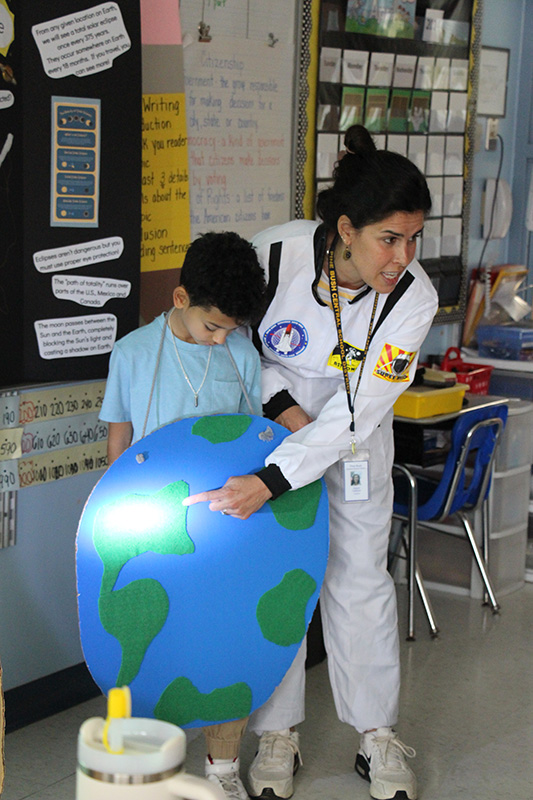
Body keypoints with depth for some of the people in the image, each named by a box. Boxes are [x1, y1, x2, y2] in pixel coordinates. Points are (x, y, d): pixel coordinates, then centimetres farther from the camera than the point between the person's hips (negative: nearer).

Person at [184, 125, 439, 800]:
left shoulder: (412, 297, -26)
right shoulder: (273, 254, -29)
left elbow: (356, 412, -27)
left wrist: (268, 482, -34)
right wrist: (282, 403, -21)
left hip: (353, 440, 0)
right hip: (271, 418, 0)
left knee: (360, 579, 3)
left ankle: (378, 737, 18)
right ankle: (277, 735, 17)